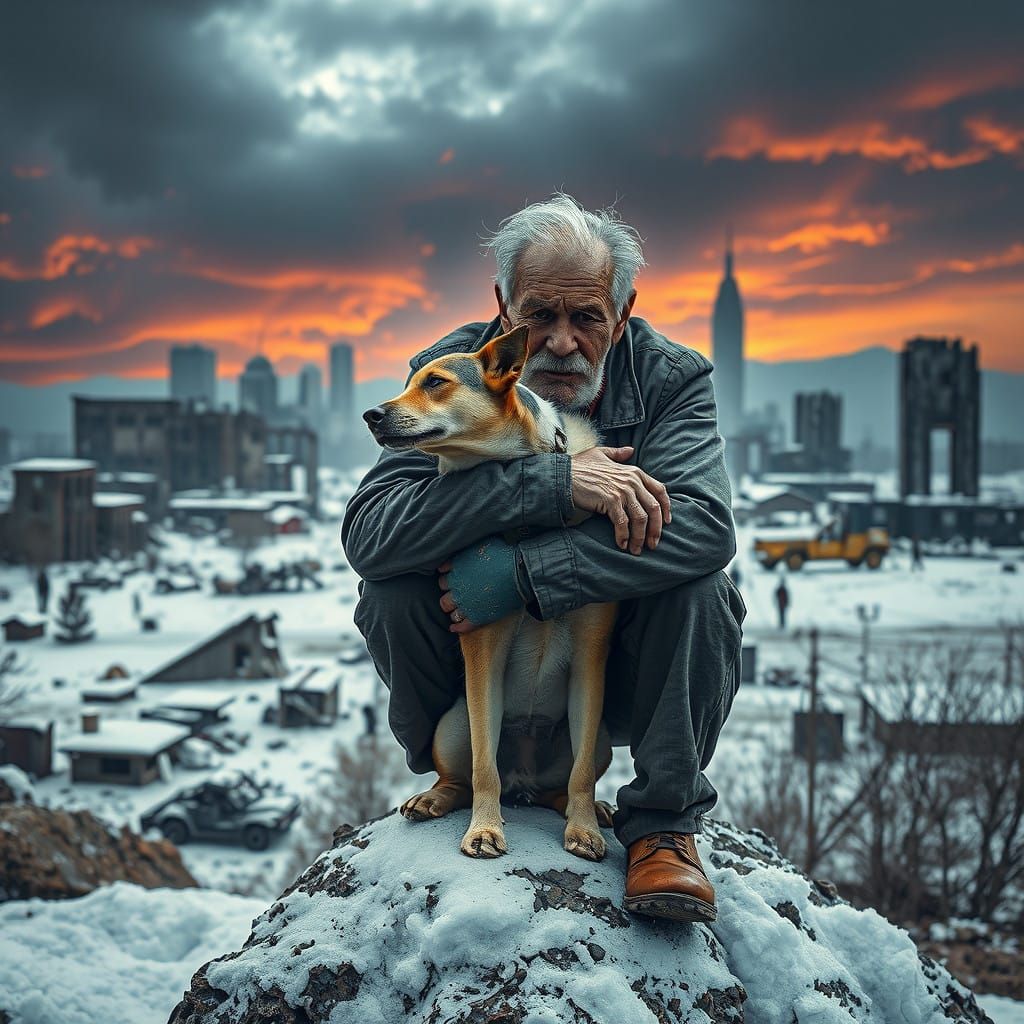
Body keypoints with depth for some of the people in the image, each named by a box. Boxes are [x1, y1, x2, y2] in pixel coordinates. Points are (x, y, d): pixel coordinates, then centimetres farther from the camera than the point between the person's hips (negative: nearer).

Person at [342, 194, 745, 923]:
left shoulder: (670, 377, -12)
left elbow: (705, 525, -32)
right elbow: (367, 532, -30)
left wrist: (517, 576, -38)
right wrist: (553, 481, -37)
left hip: (622, 671, -1)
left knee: (697, 588, -29)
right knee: (393, 596, -25)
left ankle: (664, 824, -10)